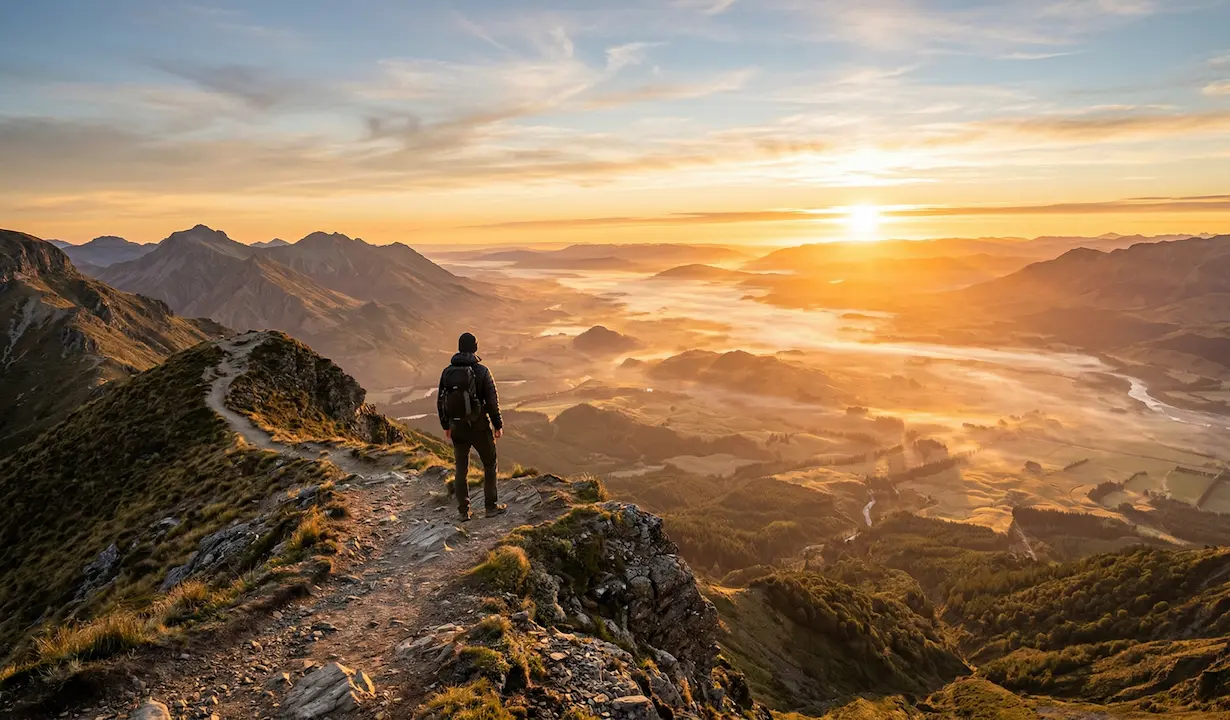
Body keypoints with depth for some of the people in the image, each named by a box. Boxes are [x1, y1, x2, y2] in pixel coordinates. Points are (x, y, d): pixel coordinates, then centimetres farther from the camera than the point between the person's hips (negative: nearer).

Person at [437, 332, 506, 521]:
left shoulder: (447, 372, 0)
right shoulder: (481, 371, -12)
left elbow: (440, 401, 6)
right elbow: (492, 401, -12)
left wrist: (445, 426, 18)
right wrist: (498, 425, -1)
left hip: (457, 428, 4)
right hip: (479, 427, -4)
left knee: (461, 469, 13)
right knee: (489, 465, 13)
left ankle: (464, 511, 17)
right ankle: (491, 506, 17)